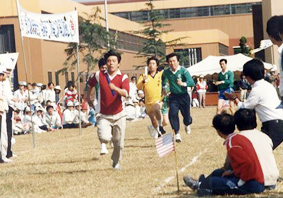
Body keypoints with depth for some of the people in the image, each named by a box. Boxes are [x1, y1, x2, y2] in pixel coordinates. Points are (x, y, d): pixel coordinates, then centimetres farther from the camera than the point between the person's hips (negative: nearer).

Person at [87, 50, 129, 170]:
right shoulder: (99, 75, -3)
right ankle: (104, 143, 17)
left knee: (119, 143, 6)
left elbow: (126, 93, -25)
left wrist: (115, 88, -42)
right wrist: (88, 97, 21)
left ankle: (116, 162, 33)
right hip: (104, 116, 0)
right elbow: (90, 84, 20)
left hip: (119, 115, 0)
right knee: (105, 137, -22)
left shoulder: (123, 77, -8)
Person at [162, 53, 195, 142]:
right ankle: (177, 133, -10)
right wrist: (164, 89, 4)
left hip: (184, 96, -2)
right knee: (173, 113, -19)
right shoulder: (166, 72, -5)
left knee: (186, 115, 6)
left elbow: (192, 82, -28)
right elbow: (163, 83, 17)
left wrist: (183, 84, -44)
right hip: (173, 96, 2)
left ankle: (187, 124, 44)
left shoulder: (183, 71, -16)